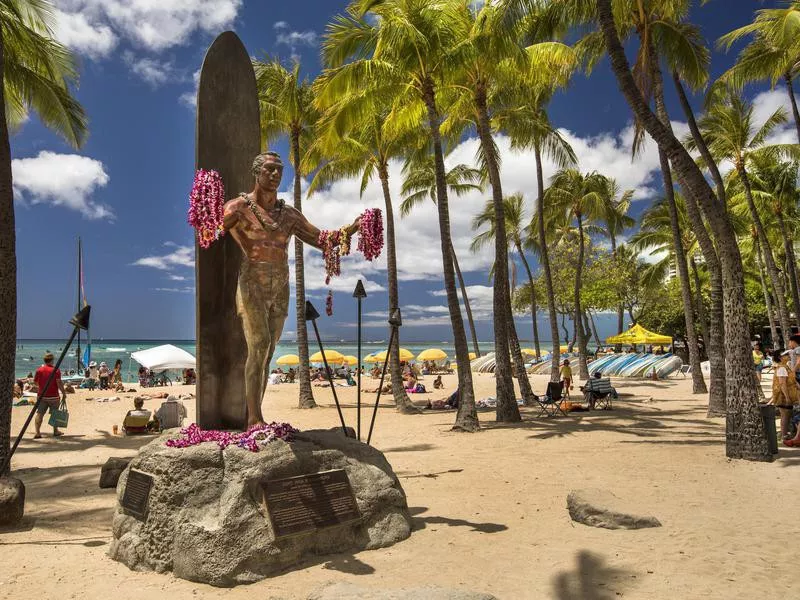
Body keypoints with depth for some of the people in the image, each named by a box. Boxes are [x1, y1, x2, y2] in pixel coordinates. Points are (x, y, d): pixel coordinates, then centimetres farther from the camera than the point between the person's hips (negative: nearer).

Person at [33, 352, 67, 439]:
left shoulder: (39, 370, 1)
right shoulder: (56, 370, -10)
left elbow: (35, 382, 10)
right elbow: (59, 383, -15)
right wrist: (64, 393, -8)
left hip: (42, 396, 3)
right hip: (53, 396, -2)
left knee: (39, 414, 3)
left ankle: (37, 432, -7)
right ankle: (55, 431, 20)